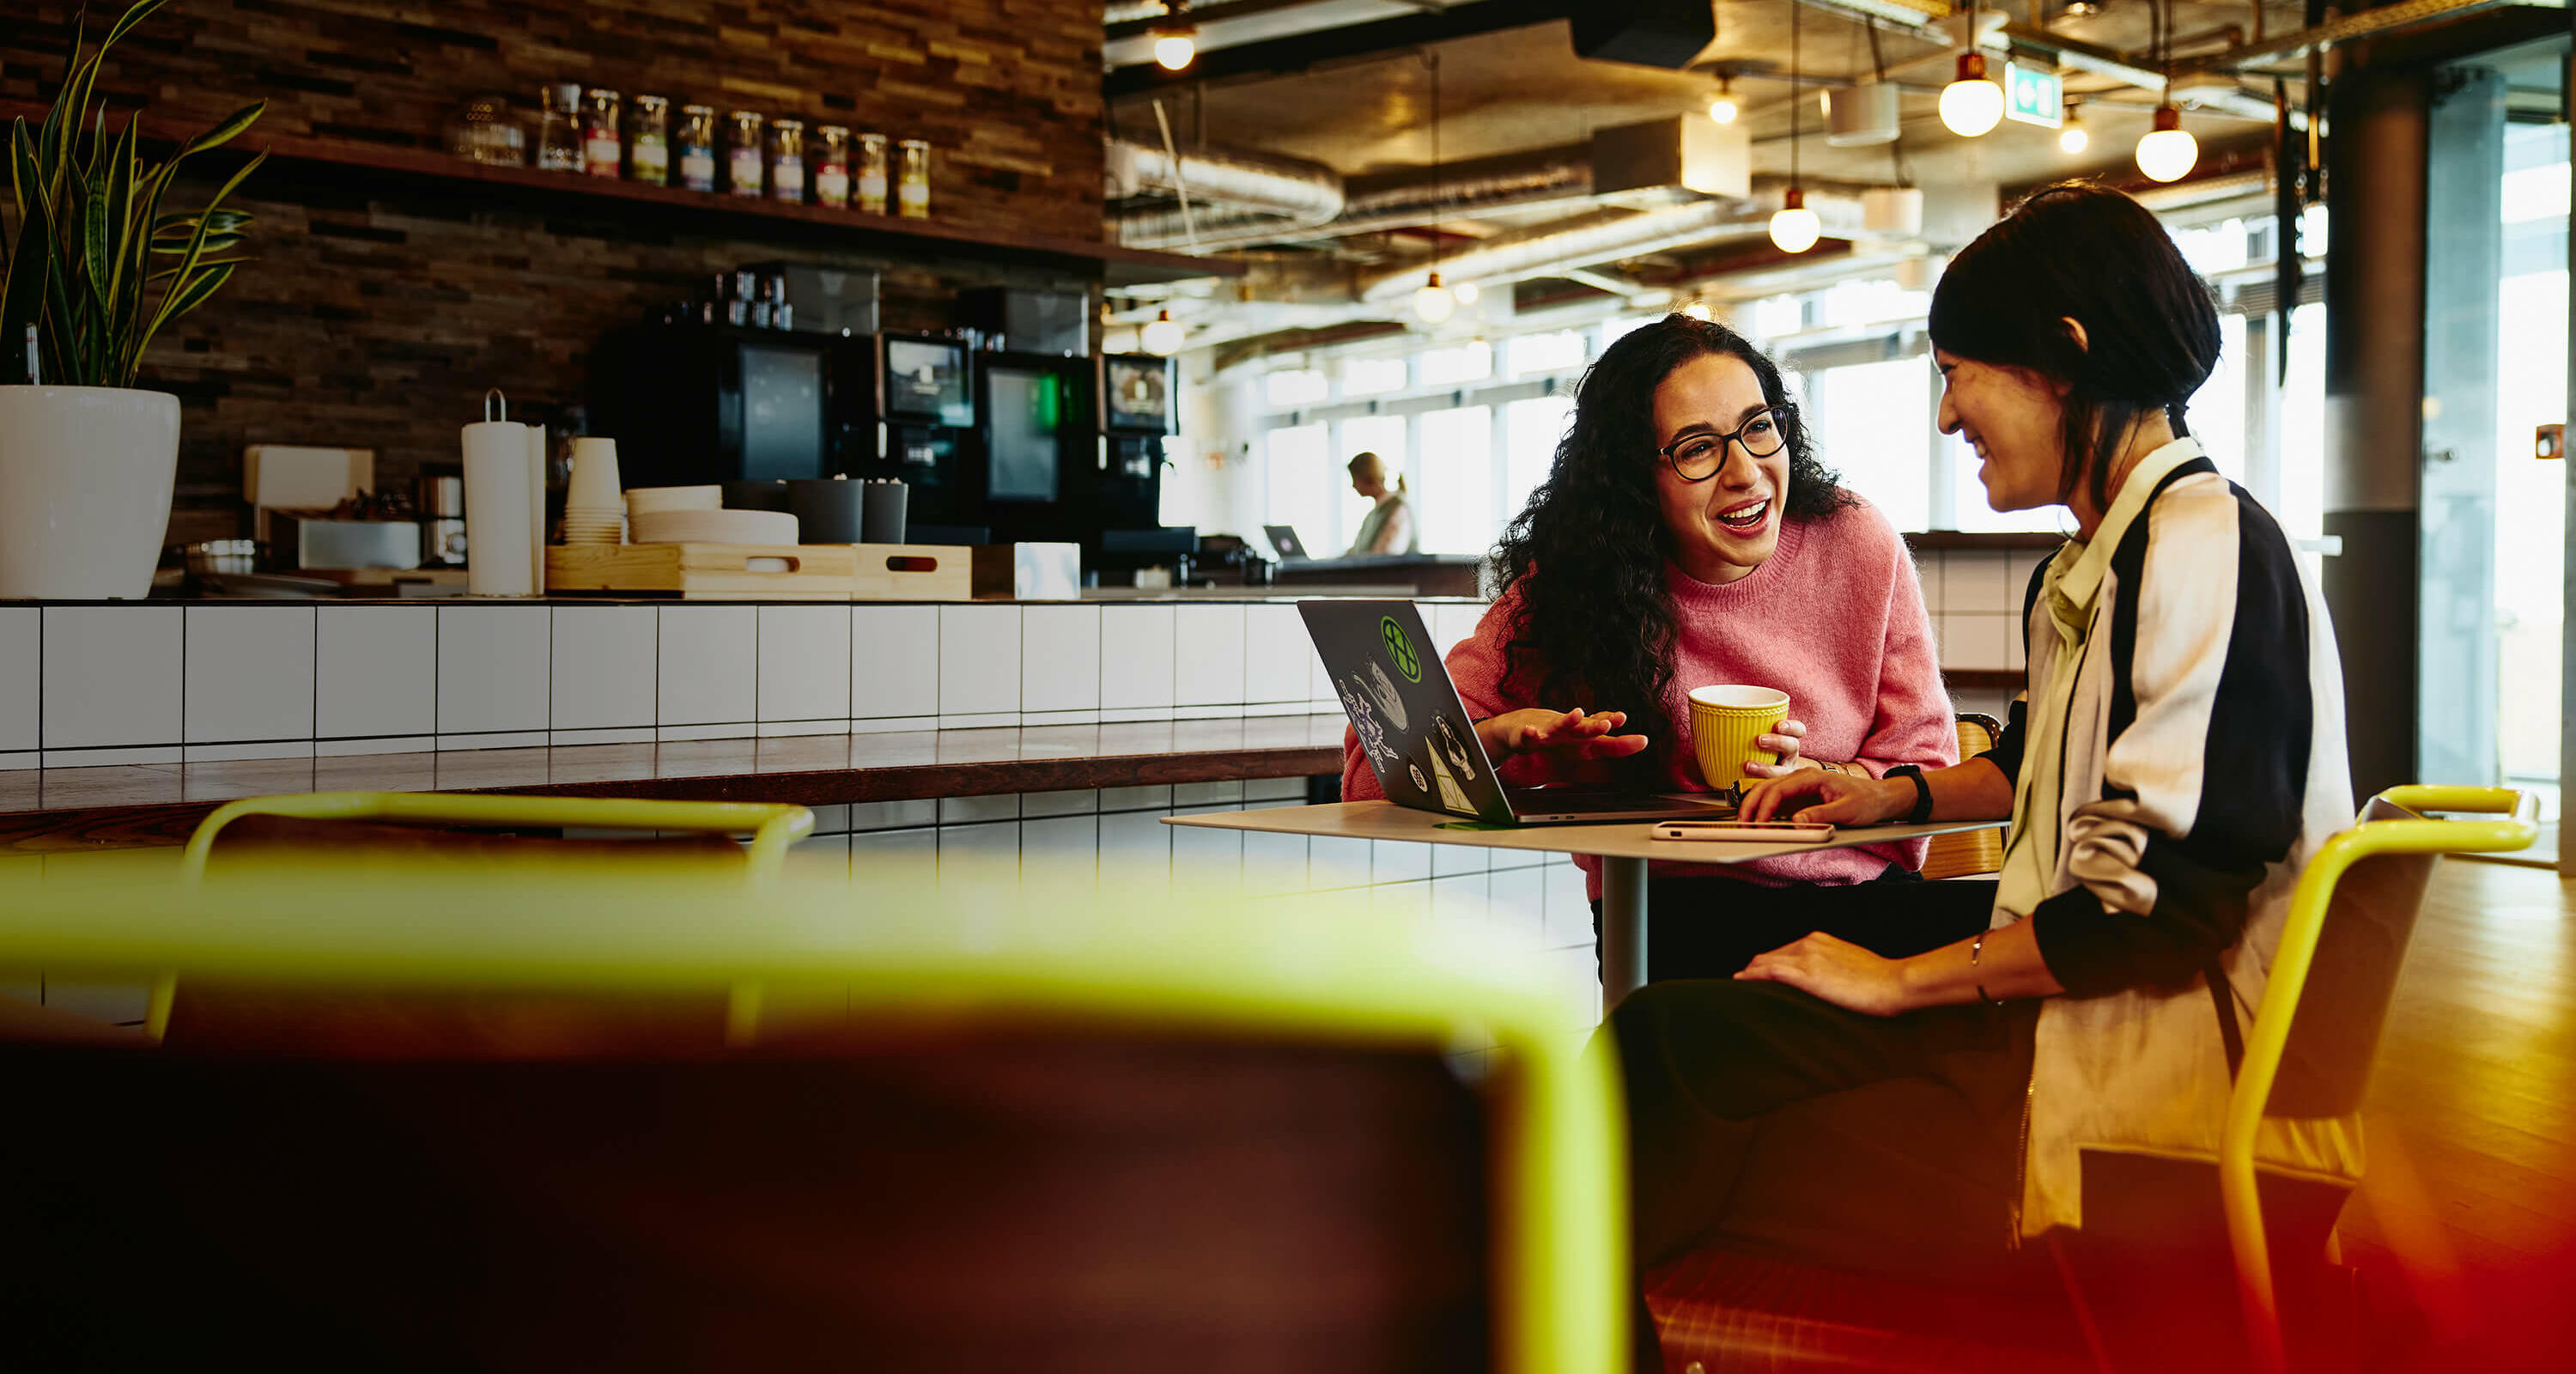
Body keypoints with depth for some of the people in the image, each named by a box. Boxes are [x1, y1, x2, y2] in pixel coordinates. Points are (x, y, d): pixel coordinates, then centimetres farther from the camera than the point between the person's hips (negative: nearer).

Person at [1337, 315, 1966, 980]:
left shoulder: (1854, 542, 1)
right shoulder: (1568, 588, -2)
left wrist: (1812, 780, -17)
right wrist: (1506, 733, -24)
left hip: (1863, 899, 2)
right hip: (1673, 917, -2)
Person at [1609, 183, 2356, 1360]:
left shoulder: (2207, 547, -16)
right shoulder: (2092, 563, 17)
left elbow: (2163, 905, -22)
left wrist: (1903, 979, -14)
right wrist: (1900, 796, 20)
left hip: (2161, 1057, -10)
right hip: (2062, 1009, 10)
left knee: (1670, 1046, -17)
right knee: (1669, 1034, -5)